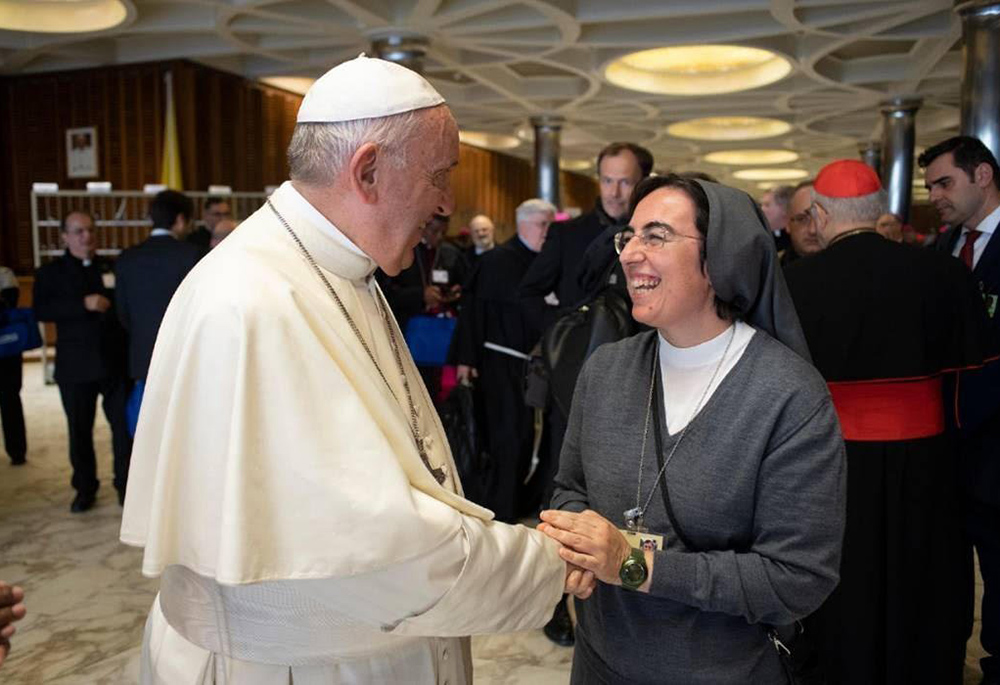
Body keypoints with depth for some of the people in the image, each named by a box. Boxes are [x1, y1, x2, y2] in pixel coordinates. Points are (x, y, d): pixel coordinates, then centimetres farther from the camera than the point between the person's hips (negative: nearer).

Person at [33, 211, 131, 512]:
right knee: (80, 430, 9)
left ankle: (126, 486, 16)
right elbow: (41, 310, -12)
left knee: (125, 426, 3)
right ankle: (85, 489, 24)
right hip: (75, 365, 0)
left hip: (115, 361, 0)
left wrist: (106, 308, -13)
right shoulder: (50, 272, 4)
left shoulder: (113, 268, 8)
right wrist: (83, 305, -21)